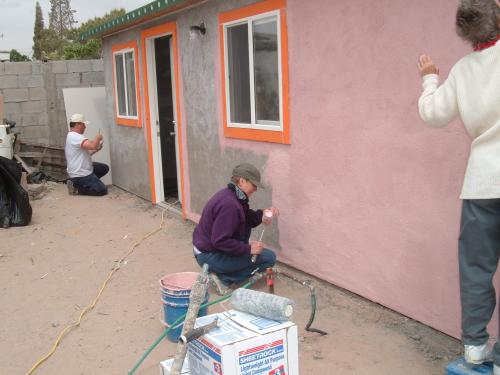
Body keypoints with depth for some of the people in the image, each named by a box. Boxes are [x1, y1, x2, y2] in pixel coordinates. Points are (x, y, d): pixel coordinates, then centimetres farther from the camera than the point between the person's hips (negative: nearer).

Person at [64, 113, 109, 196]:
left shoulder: (72, 136, 15)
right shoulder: (75, 137, -21)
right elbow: (92, 145, -33)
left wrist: (96, 149, 6)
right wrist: (97, 138, -12)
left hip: (83, 170, 11)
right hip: (80, 175, -11)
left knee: (105, 168, 16)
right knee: (102, 190, -12)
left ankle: (83, 184, 11)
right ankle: (76, 188, -4)